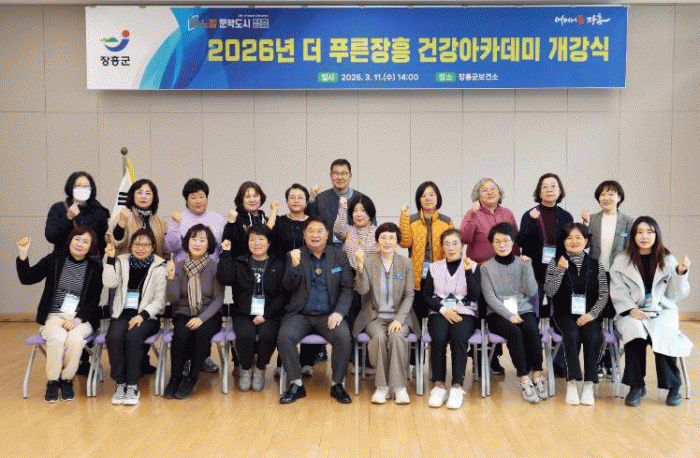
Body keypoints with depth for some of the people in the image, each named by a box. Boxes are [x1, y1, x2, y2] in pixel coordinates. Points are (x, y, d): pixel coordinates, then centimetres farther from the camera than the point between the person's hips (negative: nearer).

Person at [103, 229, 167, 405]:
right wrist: (111, 259, -9)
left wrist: (143, 315, -15)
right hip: (122, 314, 2)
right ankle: (120, 383, -16)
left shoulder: (158, 267, 5)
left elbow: (160, 300, -1)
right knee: (114, 336, -28)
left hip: (147, 316, -2)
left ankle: (132, 385, -22)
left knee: (133, 336, -32)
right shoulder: (122, 262, 14)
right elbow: (110, 283, -4)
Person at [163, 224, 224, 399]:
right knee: (181, 333, -30)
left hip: (208, 315, -1)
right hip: (183, 314, 1)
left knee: (202, 332, -32)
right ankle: (175, 378, -13)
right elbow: (173, 299, -2)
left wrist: (202, 318, -20)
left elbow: (218, 299, -7)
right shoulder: (178, 266, 3)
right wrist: (171, 277, -18)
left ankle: (192, 378, -16)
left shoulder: (214, 267, -3)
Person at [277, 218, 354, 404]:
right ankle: (296, 385, -8)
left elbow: (347, 288, 5)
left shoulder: (339, 256, 10)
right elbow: (289, 286, -2)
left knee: (344, 338, -28)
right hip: (300, 314, 0)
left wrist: (339, 312, -11)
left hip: (328, 315, 0)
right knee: (284, 337, -27)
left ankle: (337, 385, -7)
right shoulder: (294, 255, 8)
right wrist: (294, 265, -21)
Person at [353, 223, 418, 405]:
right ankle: (382, 387, -19)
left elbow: (409, 295, 2)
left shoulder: (405, 263, 5)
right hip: (375, 316, 0)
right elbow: (362, 290, -8)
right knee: (379, 337, -30)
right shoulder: (368, 261, 3)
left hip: (399, 315, 0)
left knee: (397, 337, -30)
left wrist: (398, 319, -12)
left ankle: (399, 387, -22)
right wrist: (360, 267, -23)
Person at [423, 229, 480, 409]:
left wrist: (469, 272, -12)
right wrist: (443, 309, -8)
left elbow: (475, 296, -1)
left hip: (464, 313, -1)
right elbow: (426, 296, 8)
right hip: (439, 312, 1)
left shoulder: (471, 266, 11)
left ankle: (457, 387, -26)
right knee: (439, 337, -31)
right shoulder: (434, 268, 14)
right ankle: (439, 386, -22)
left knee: (459, 337, -33)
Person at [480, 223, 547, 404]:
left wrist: (527, 266, -7)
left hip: (523, 310, 2)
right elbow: (490, 297, -4)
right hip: (498, 314, -2)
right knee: (514, 332, -32)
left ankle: (537, 374, -22)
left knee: (531, 330, -31)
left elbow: (531, 292, 1)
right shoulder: (486, 267, 6)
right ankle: (524, 379, -28)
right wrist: (509, 315, -17)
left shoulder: (522, 263, 12)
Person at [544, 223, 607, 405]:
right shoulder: (555, 264, 5)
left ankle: (589, 384, -20)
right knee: (572, 335, -31)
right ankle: (572, 383, -25)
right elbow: (550, 292, -5)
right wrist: (560, 271, -17)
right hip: (565, 313, -1)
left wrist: (592, 314, -10)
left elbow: (604, 294, 6)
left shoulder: (596, 264, 10)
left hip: (588, 314, 1)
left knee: (593, 336, -29)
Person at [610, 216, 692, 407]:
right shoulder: (621, 261, 7)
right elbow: (617, 292, 1)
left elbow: (674, 294, 7)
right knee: (635, 332, -32)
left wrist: (680, 273, -8)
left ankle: (673, 386, -9)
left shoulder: (667, 260, 10)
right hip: (632, 313, -1)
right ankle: (636, 386, -18)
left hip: (662, 311, 1)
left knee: (664, 335, -30)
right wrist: (631, 309, -14)